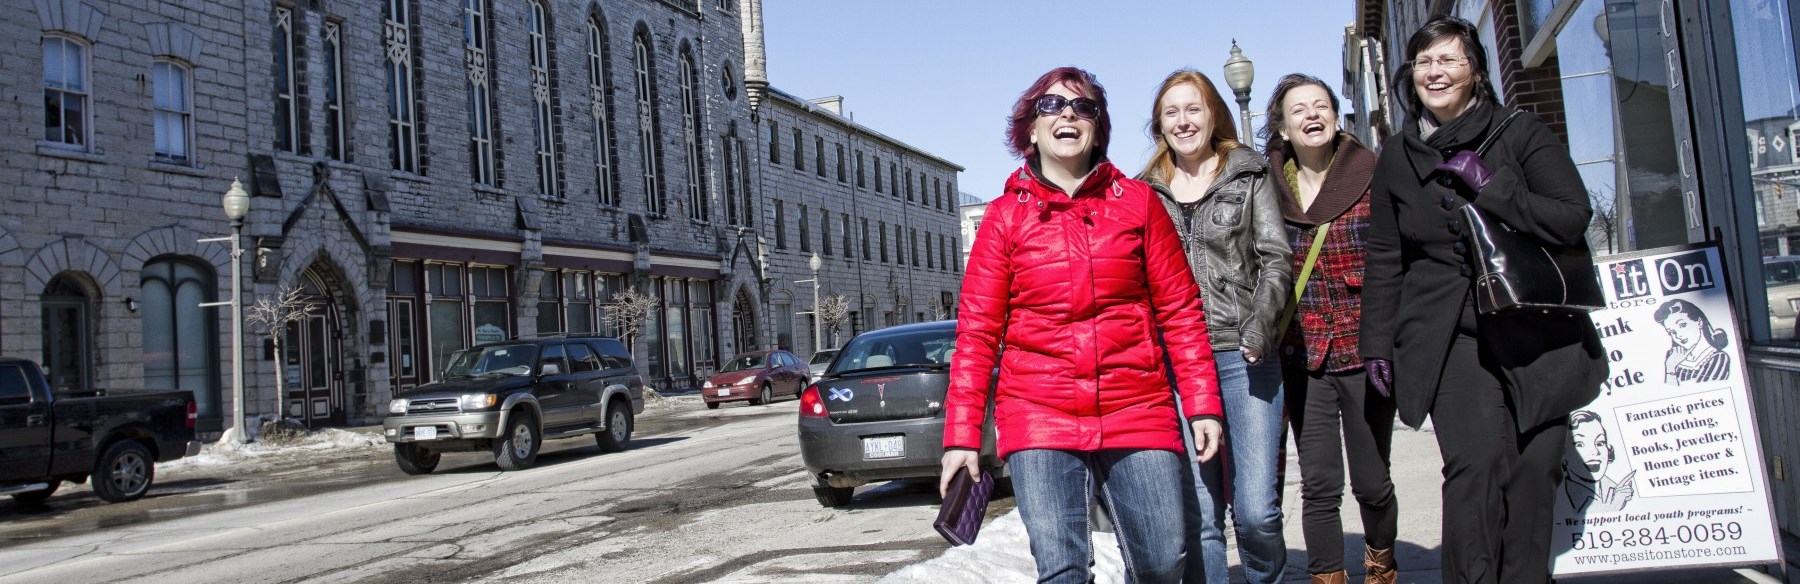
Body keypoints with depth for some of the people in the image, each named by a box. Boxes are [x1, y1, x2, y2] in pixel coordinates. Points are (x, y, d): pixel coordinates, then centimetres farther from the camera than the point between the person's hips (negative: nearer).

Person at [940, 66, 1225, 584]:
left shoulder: (1137, 202, 7)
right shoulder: (1005, 216, 5)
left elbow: (1180, 310, 7)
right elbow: (977, 333, 2)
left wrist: (1202, 405, 2)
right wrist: (962, 436, -4)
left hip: (1137, 413, 1)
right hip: (1040, 417, -1)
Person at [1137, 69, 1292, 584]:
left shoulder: (1249, 175, 10)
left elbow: (1276, 257, 3)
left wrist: (1260, 327, -11)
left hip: (1243, 356, -1)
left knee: (1257, 511, -5)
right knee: (1199, 517, 0)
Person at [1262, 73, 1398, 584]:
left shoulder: (1373, 176, -1)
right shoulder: (1271, 186, 4)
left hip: (1365, 349, -1)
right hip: (1303, 354, 1)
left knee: (1371, 481, 7)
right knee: (1319, 485, -1)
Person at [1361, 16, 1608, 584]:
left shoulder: (1521, 133, 4)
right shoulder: (1397, 155, 12)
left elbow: (1572, 219, -5)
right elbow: (1384, 257, 15)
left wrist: (1488, 186, -13)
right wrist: (1378, 342, 12)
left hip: (1536, 330, 0)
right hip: (1448, 337, 1)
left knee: (1533, 469, 0)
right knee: (1474, 464, -15)